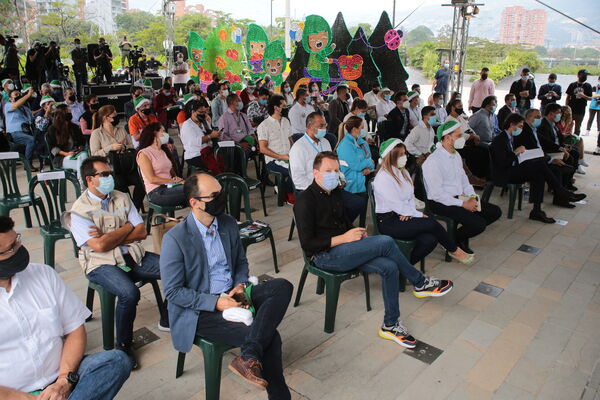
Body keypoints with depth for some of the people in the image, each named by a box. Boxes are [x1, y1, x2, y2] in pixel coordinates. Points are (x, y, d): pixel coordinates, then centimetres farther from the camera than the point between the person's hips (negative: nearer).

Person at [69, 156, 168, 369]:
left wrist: (109, 238, -9)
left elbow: (142, 232, 3)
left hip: (133, 255, 5)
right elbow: (100, 246, -18)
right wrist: (127, 228, -5)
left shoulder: (122, 198, 10)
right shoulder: (80, 210, -6)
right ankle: (123, 345, -7)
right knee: (129, 293, -33)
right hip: (101, 264, -5)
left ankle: (166, 320, 9)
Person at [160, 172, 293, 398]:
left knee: (283, 286, -20)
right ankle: (278, 393, 2)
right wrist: (215, 302, -21)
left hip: (232, 296, 7)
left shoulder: (228, 224, 1)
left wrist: (241, 285, -6)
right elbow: (173, 292, -13)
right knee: (269, 337, -22)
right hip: (200, 312, -6)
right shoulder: (175, 239, -16)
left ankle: (249, 357, -27)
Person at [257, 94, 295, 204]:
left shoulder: (286, 121, 16)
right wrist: (281, 157, -16)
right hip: (273, 161, -6)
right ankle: (290, 195, -3)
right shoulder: (264, 126, -6)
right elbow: (263, 149, -10)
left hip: (288, 158, 6)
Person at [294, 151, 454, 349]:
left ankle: (390, 325, -3)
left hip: (342, 249, 8)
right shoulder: (305, 200, -14)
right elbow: (307, 244, -17)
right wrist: (344, 238, -19)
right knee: (386, 242, -22)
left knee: (389, 268, -15)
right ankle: (420, 283, -1)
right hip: (324, 256, -8)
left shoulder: (335, 192, 11)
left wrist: (357, 233, 4)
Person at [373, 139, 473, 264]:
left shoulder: (403, 172, 14)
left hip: (403, 217, 8)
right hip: (388, 222, -8)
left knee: (430, 240, -19)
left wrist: (409, 211, -7)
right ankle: (454, 250, 5)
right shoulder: (383, 178, -15)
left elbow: (411, 196, 15)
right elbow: (396, 205, -18)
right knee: (432, 224, -20)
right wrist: (418, 214, -10)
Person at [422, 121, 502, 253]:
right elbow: (437, 194, -21)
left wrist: (472, 196, 0)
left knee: (495, 211, 4)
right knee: (479, 224, -23)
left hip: (459, 198, 10)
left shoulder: (456, 155, 12)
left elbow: (464, 179, 20)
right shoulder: (433, 161, -19)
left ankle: (461, 237, 12)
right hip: (440, 203, -10)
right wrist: (463, 204, -19)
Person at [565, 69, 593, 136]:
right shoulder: (572, 85, 2)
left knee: (577, 128, 9)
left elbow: (590, 98, 3)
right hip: (570, 110, 0)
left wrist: (584, 96, -18)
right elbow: (568, 97, 5)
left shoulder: (588, 86, 3)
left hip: (581, 111, 1)